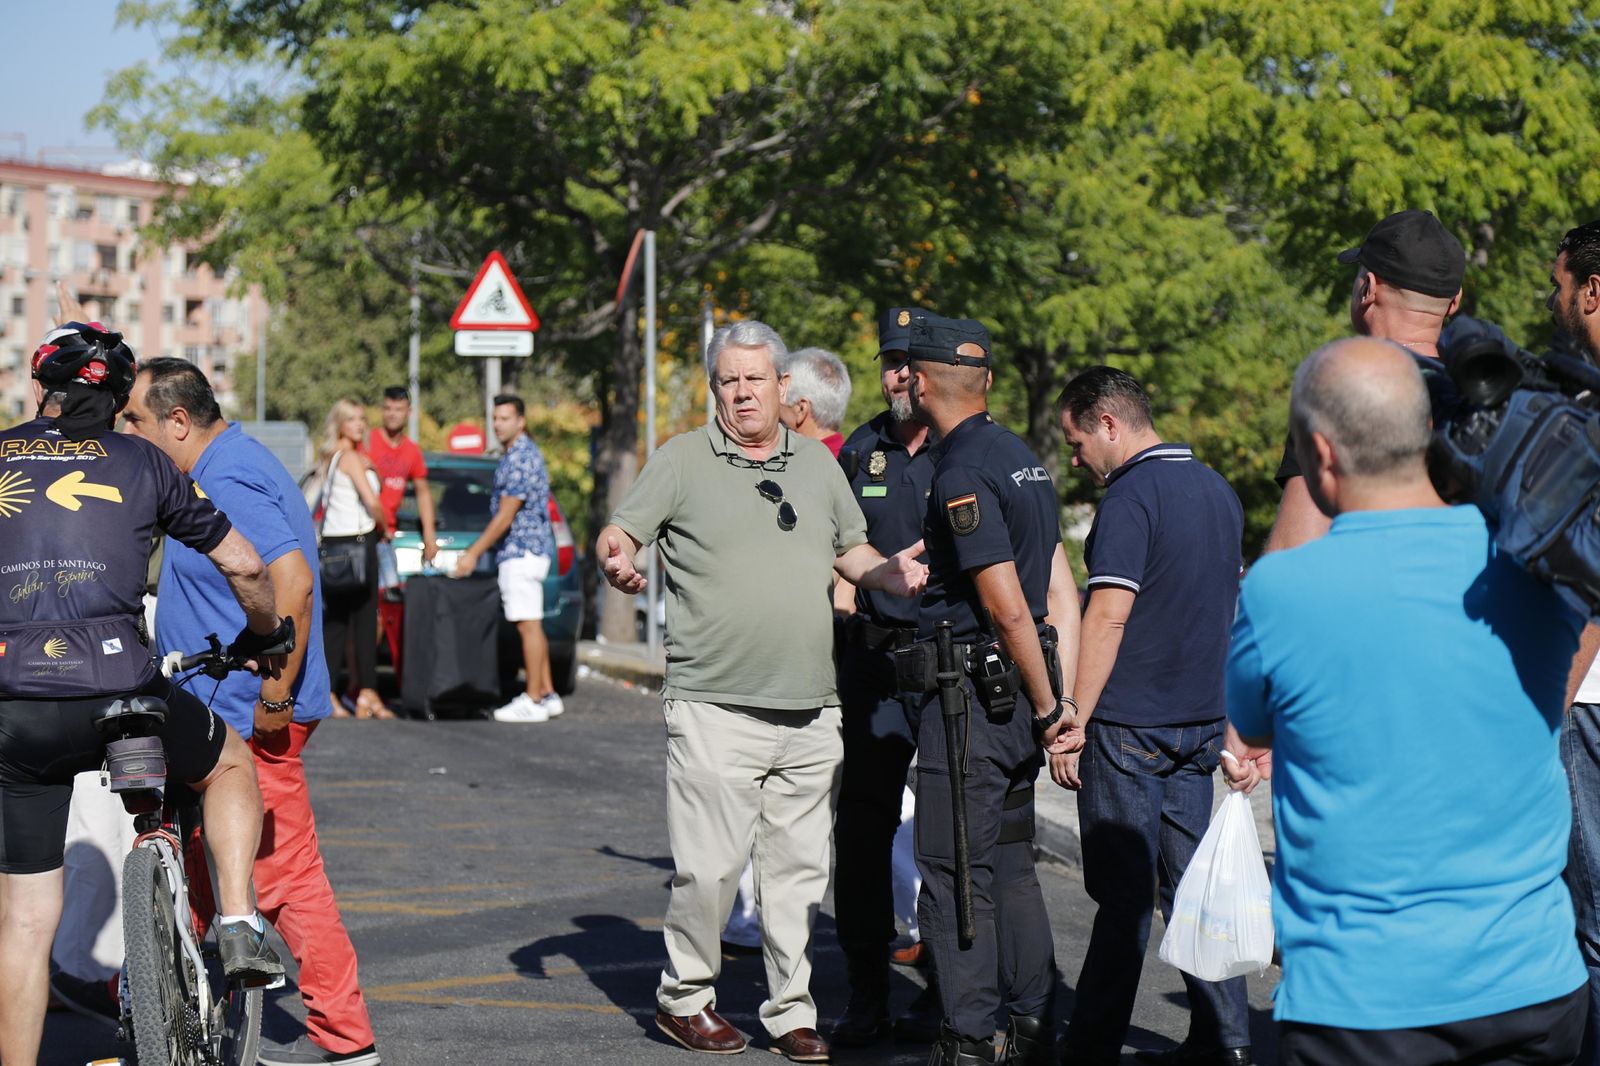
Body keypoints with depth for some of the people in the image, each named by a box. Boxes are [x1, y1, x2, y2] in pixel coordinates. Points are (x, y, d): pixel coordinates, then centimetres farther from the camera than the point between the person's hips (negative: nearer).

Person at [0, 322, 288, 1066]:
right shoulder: (139, 462, 12)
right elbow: (244, 566, 16)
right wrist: (266, 637, 36)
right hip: (116, 687, -1)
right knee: (230, 765, 30)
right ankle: (238, 926, 15)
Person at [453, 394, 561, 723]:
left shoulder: (521, 460, -17)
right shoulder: (522, 454, 16)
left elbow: (506, 516, -19)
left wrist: (474, 553, -15)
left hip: (521, 553, -11)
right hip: (523, 551, 11)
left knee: (529, 625, -8)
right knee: (532, 626, 12)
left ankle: (534, 702, -7)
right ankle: (546, 694, 14)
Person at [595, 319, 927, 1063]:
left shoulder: (817, 463, 14)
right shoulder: (682, 460, 1)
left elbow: (849, 549, 23)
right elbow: (618, 535, -4)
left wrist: (887, 574, 2)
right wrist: (616, 562, -27)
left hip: (809, 714, 4)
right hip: (715, 710, -4)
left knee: (800, 870, 8)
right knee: (708, 868, -5)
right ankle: (683, 998, 14)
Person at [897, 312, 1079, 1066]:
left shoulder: (959, 473, -16)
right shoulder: (1020, 455, 13)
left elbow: (1009, 609, -19)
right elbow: (1059, 590, 13)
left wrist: (1047, 706, -9)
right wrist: (1062, 701, 11)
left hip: (969, 694, -9)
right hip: (1017, 693, 9)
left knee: (954, 874, -3)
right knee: (1010, 867, 14)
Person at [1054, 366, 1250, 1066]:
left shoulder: (1131, 496, -13)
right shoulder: (1216, 490, 13)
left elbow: (1108, 617, -19)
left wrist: (1073, 722, -16)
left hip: (1130, 721, -8)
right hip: (1201, 719, 8)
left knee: (1124, 892, -4)